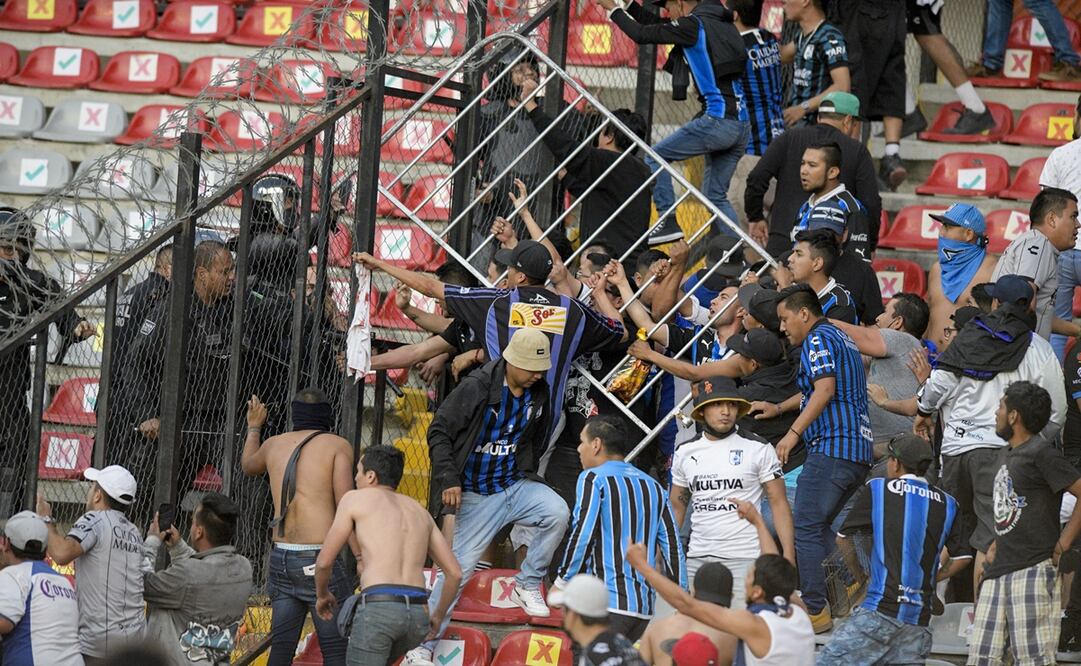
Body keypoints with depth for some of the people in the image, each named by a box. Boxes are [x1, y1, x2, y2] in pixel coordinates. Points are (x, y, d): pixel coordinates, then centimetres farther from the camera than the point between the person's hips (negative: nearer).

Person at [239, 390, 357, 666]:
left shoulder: (275, 444, 13)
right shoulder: (338, 446, -2)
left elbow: (248, 466, 38)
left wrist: (254, 428, 55)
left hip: (281, 557, 5)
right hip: (321, 556, -5)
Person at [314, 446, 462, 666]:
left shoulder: (355, 499, 11)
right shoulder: (419, 511, 24)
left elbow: (324, 562, 9)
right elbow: (455, 572, 21)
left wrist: (322, 594, 30)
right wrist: (438, 617, 36)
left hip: (378, 608, -6)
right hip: (417, 614, 6)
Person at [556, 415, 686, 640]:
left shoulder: (593, 478, -1)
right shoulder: (653, 486, 18)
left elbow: (582, 535, -11)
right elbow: (673, 547, 15)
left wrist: (562, 582, -1)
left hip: (606, 604, -7)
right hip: (643, 605, 7)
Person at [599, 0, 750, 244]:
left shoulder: (693, 26, -6)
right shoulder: (722, 24, 20)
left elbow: (643, 35, -3)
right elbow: (661, 30, 30)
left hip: (717, 120, -8)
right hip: (741, 124, 9)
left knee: (654, 158, 4)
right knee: (716, 196, 14)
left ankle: (668, 223, -5)